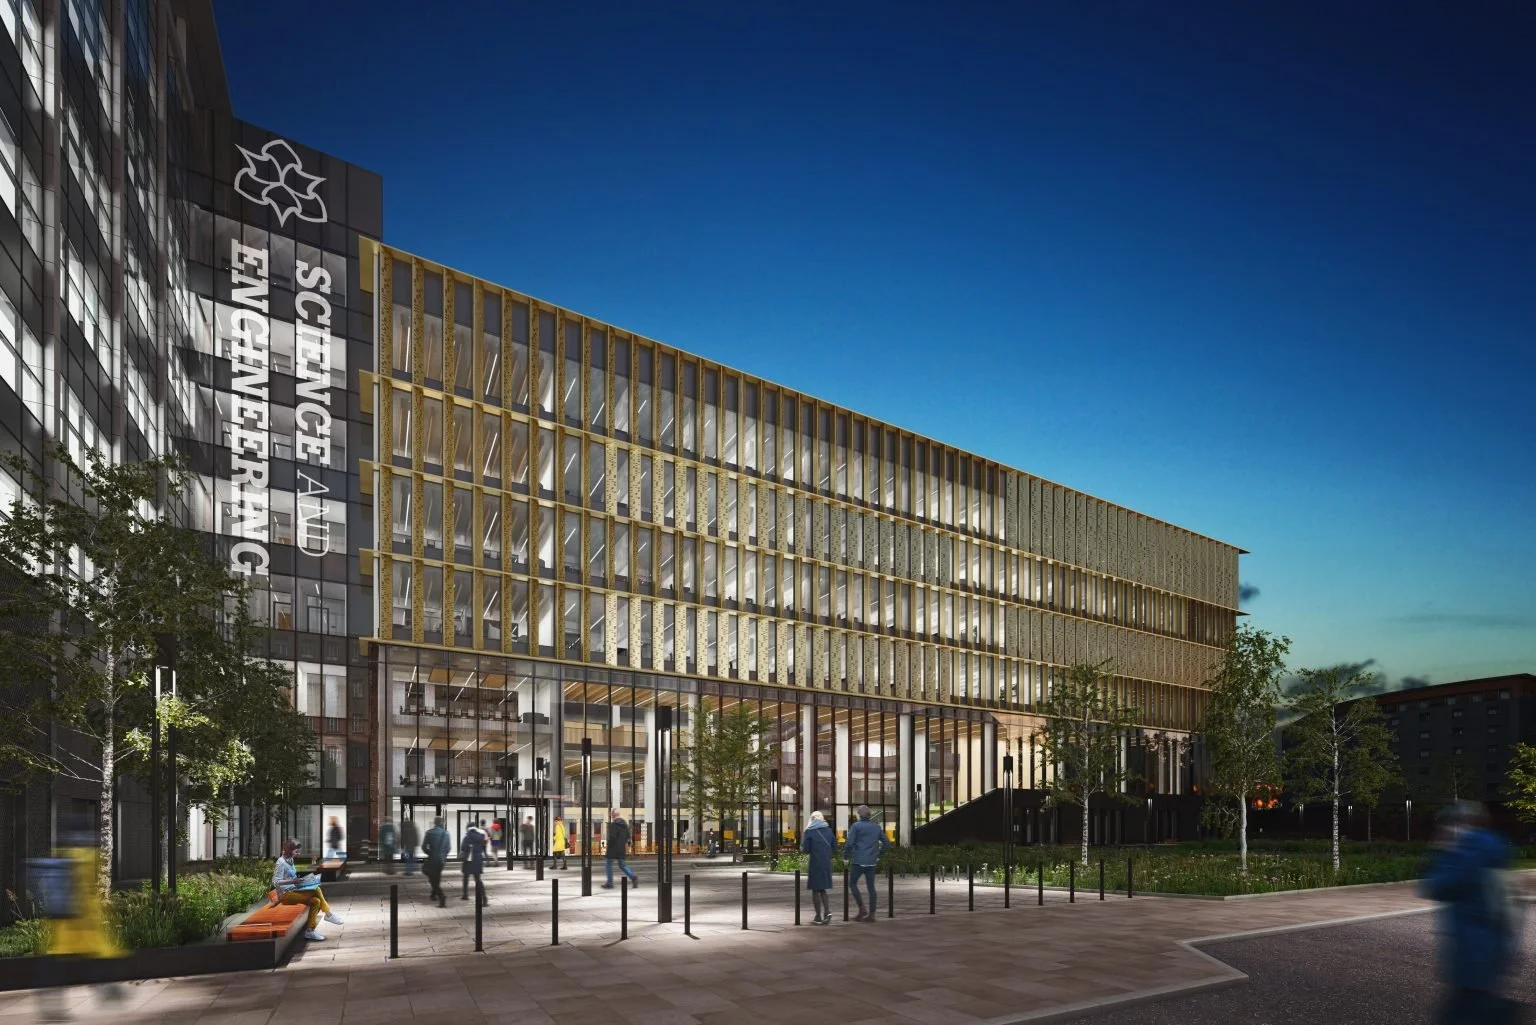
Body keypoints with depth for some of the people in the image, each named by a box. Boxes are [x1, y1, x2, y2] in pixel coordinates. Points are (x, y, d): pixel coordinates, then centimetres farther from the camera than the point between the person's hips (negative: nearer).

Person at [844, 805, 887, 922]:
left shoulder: (856, 826, -6)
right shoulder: (876, 827, 11)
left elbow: (849, 843, -13)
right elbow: (885, 842, 14)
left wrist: (845, 857, 0)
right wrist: (878, 856, 21)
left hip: (858, 861, -5)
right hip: (872, 862, 5)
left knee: (852, 883, 9)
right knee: (871, 887, 7)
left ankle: (862, 909, -3)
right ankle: (871, 914, 5)